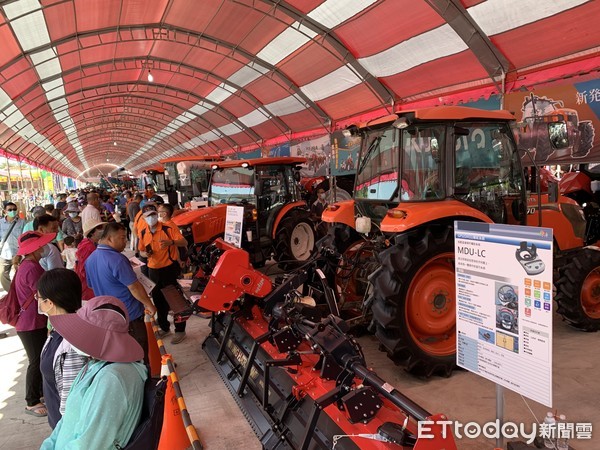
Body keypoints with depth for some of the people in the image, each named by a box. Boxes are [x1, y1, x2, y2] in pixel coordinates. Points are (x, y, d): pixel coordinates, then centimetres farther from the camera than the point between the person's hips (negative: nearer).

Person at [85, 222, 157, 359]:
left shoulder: (90, 259, 3)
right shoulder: (117, 259, -24)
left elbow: (92, 286, 16)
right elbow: (134, 287, -22)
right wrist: (149, 305, -10)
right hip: (129, 315, -8)